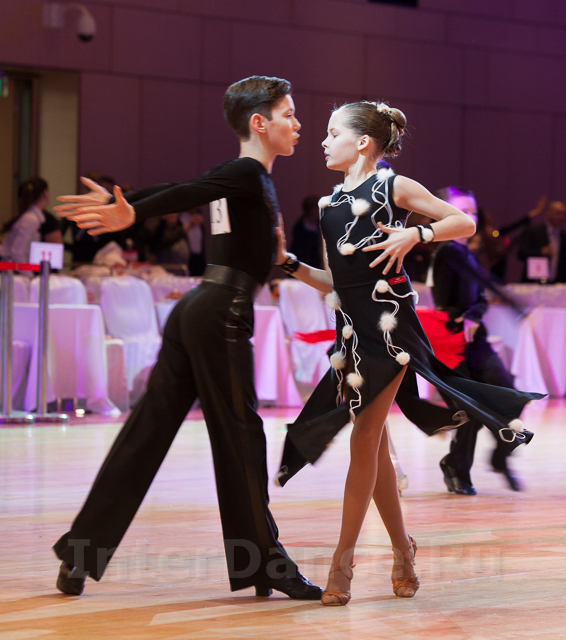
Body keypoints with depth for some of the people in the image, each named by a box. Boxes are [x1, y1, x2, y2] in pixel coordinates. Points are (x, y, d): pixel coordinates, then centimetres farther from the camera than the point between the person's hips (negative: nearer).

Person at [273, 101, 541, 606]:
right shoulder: (331, 203, 16)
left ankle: (343, 559, -4)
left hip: (388, 321, -6)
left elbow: (466, 223, -1)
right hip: (352, 326, 7)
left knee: (364, 440, -8)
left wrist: (416, 234, -14)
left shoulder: (393, 186, -1)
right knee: (375, 447, 8)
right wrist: (288, 262, 10)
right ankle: (402, 549, 21)